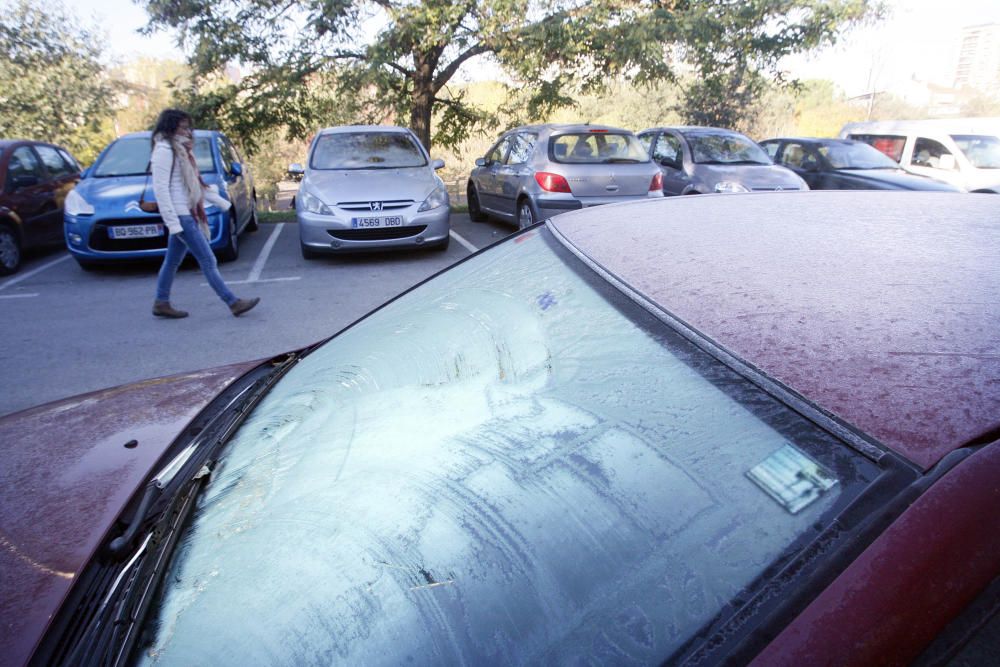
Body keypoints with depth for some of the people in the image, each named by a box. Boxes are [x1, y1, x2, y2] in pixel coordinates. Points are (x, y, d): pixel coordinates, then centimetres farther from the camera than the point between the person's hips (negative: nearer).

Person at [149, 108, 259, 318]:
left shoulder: (181, 149, 18)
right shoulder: (164, 150, -11)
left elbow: (196, 183, 23)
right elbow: (160, 188, -17)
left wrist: (223, 203, 21)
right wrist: (172, 222, -22)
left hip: (188, 213, 9)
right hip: (180, 215, -9)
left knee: (172, 261, 14)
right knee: (208, 261, -9)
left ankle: (161, 303, 23)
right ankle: (233, 303, -7)